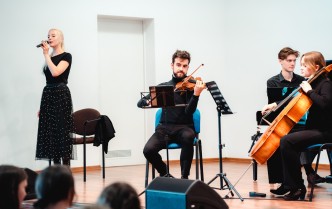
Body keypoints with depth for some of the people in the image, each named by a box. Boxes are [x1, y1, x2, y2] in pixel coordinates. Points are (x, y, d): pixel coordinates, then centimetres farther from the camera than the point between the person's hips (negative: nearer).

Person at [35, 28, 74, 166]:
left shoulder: (66, 56, -5)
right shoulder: (49, 58, 15)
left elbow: (55, 72, -23)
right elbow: (49, 79, 16)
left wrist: (46, 54, -13)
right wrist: (42, 105, 13)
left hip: (60, 95, -7)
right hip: (47, 95, 7)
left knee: (62, 133, -7)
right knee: (50, 134, 6)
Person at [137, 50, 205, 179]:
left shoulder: (190, 86, 4)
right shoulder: (163, 87, 13)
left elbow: (189, 112, -10)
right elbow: (140, 103, 10)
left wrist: (196, 94, -27)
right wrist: (149, 101, -14)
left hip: (184, 127, -2)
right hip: (164, 127, 2)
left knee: (188, 137, -38)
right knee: (148, 150, -27)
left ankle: (184, 176, -21)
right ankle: (164, 173, 3)